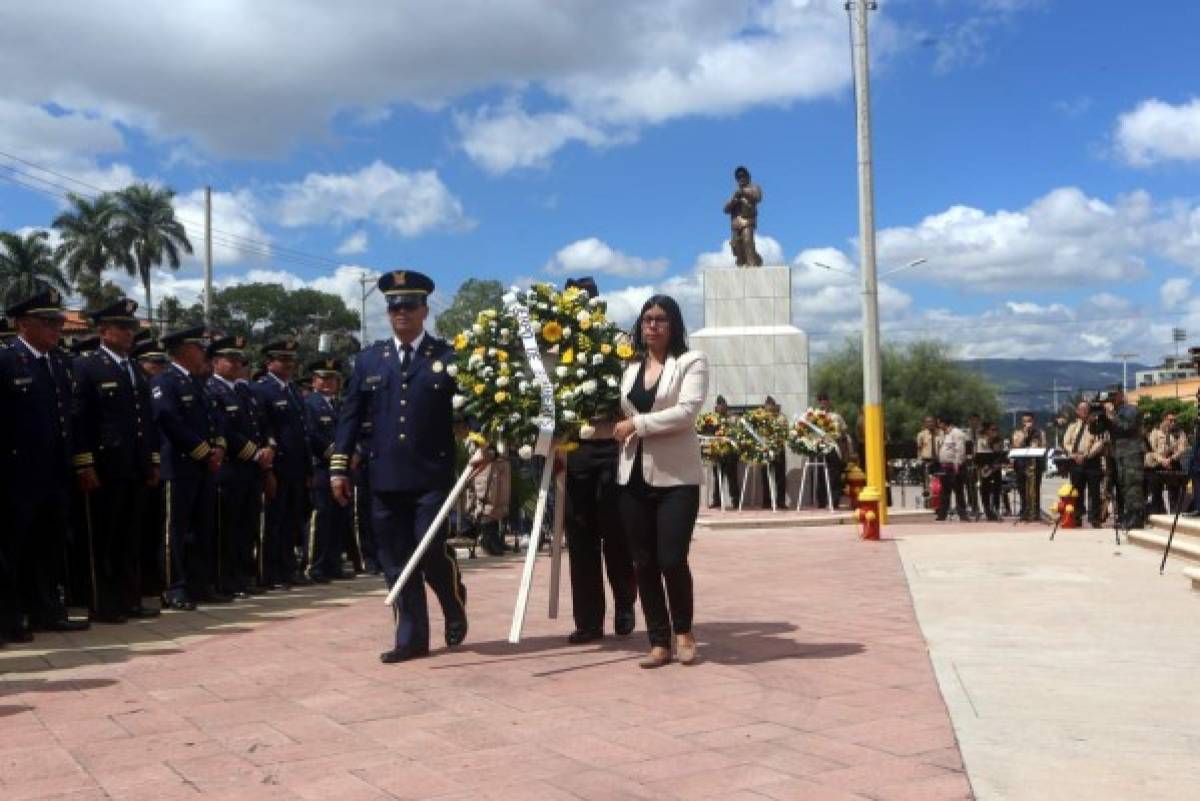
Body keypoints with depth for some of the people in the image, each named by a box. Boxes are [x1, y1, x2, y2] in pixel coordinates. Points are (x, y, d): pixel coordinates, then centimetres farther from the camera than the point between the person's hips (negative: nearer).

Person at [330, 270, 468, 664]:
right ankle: (411, 637, 14)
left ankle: (455, 606, 21)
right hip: (385, 478, 3)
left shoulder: (449, 357, 3)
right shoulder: (368, 360, 11)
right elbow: (350, 416, 11)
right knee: (396, 562, 5)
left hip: (432, 476, -3)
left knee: (431, 550, -9)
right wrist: (339, 466, 5)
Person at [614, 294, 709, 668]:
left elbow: (687, 412, -15)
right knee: (643, 563, 4)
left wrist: (637, 423, -13)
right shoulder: (631, 369, 16)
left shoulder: (692, 361, -1)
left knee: (672, 559, -9)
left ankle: (683, 631, 16)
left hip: (677, 477, -5)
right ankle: (659, 642, 14)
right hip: (634, 477, 5)